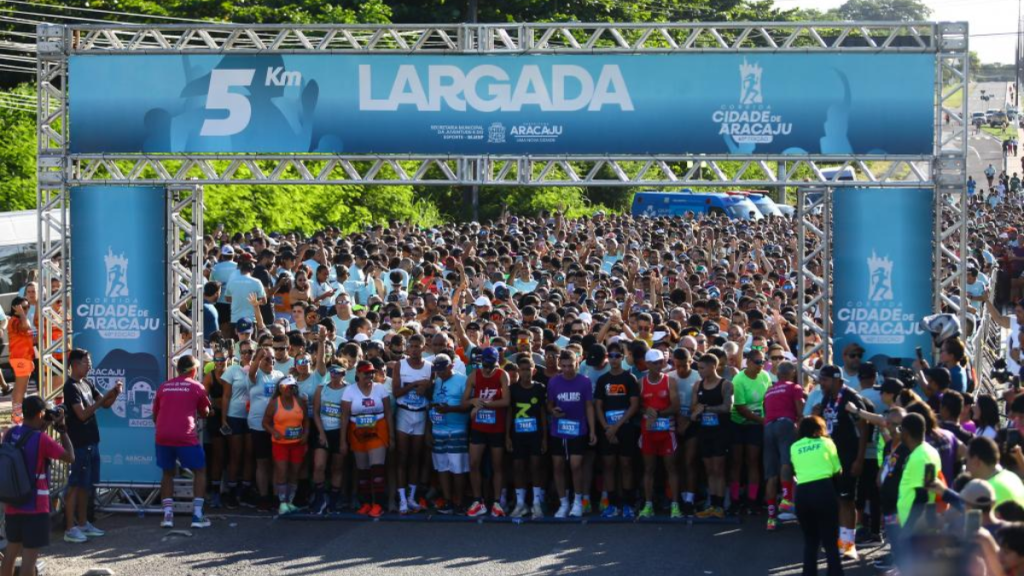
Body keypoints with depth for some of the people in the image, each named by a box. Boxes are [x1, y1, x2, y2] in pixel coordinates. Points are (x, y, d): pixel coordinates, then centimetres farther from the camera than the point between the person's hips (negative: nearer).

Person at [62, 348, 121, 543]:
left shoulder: (87, 384, 13)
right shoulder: (71, 387, -13)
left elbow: (105, 404, 15)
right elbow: (83, 414, -20)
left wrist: (114, 392, -4)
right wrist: (102, 399, -25)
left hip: (91, 443, 9)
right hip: (79, 444, -9)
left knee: (86, 485, 14)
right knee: (75, 485, -7)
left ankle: (83, 523, 23)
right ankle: (70, 529, -6)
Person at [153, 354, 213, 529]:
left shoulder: (163, 387, 14)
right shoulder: (196, 387, 4)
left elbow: (155, 415, 21)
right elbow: (205, 413, 15)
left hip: (163, 436, 3)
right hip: (185, 436, -3)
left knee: (168, 473, 19)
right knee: (200, 471, 12)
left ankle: (168, 514, 7)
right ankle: (197, 515, 4)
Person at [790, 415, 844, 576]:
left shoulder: (794, 447, 15)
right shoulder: (826, 442, 11)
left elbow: (796, 471, 14)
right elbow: (837, 470, 14)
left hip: (802, 492, 2)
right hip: (824, 489, -2)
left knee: (810, 541, 15)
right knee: (830, 541, 4)